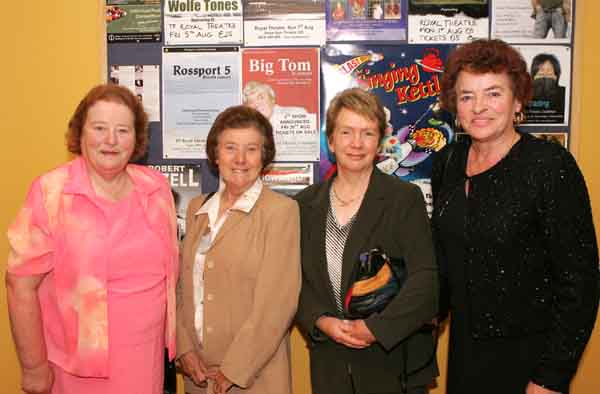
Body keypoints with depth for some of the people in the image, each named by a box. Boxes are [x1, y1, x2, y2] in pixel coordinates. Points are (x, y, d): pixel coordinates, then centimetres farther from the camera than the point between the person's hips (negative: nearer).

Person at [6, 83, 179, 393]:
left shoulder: (157, 187, -1)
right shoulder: (51, 193, -13)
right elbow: (21, 285, -11)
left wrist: (176, 341, 9)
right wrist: (34, 367, -8)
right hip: (78, 367, -3)